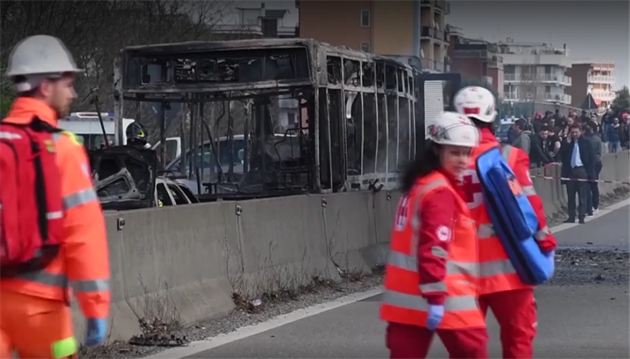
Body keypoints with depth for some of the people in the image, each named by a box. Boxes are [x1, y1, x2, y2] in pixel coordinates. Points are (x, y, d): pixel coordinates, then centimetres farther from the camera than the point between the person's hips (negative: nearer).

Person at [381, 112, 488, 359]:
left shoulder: (421, 183, 16)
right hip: (444, 298, -9)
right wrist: (436, 298, -23)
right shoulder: (440, 191, -14)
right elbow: (434, 248, -21)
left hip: (408, 296, 9)